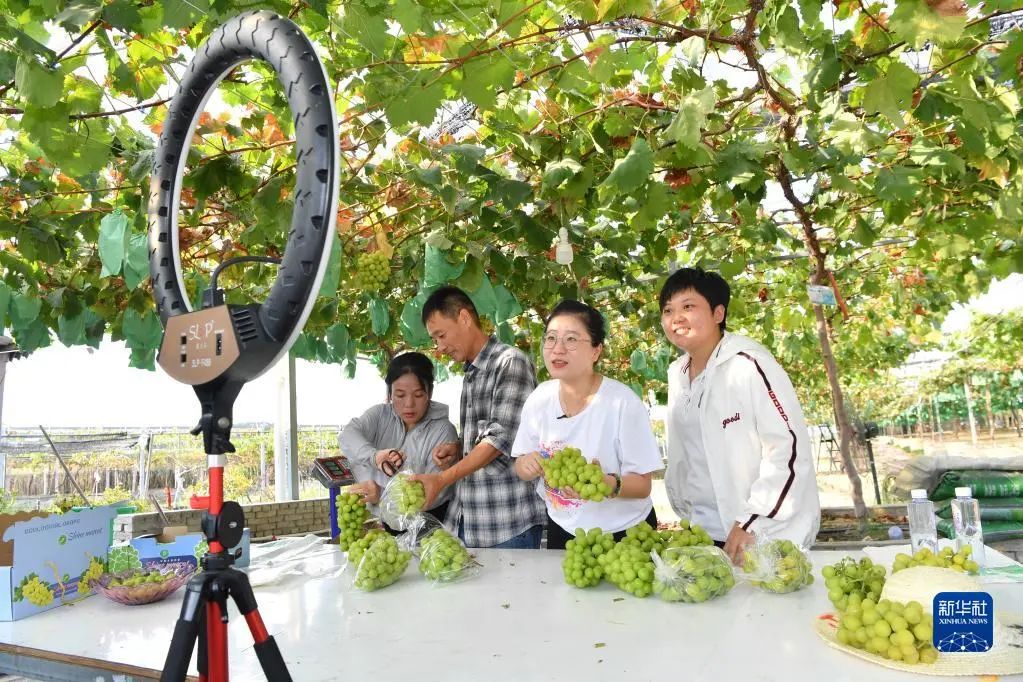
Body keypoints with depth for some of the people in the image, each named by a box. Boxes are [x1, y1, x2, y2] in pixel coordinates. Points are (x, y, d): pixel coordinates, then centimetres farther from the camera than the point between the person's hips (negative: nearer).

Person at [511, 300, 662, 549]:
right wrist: (527, 465, -21)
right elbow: (522, 468, 2)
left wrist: (608, 484, -38)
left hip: (623, 534, -4)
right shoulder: (539, 398, -8)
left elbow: (642, 485, -18)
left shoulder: (622, 402, -22)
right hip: (562, 529, 4)